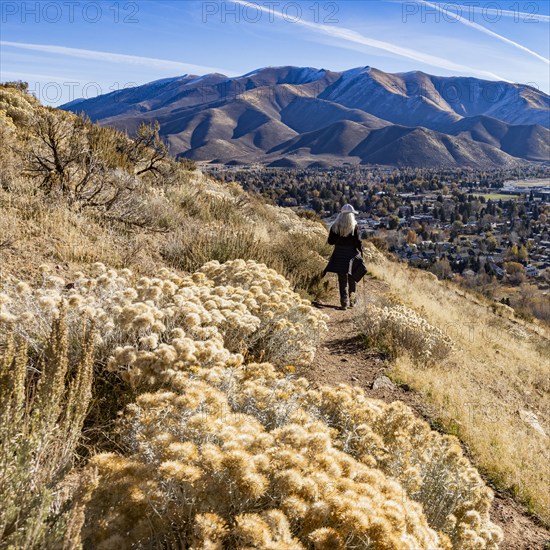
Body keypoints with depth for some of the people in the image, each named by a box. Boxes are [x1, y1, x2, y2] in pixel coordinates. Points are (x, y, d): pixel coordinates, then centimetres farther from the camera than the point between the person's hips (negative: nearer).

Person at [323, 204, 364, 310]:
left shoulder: (335, 226, -2)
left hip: (339, 254, 2)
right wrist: (361, 250, 6)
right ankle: (352, 300, 19)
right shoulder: (354, 226, -10)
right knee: (352, 279, 16)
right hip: (351, 254, -2)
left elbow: (330, 241, 0)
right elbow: (358, 241, -11)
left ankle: (344, 303, 3)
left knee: (342, 280, 7)